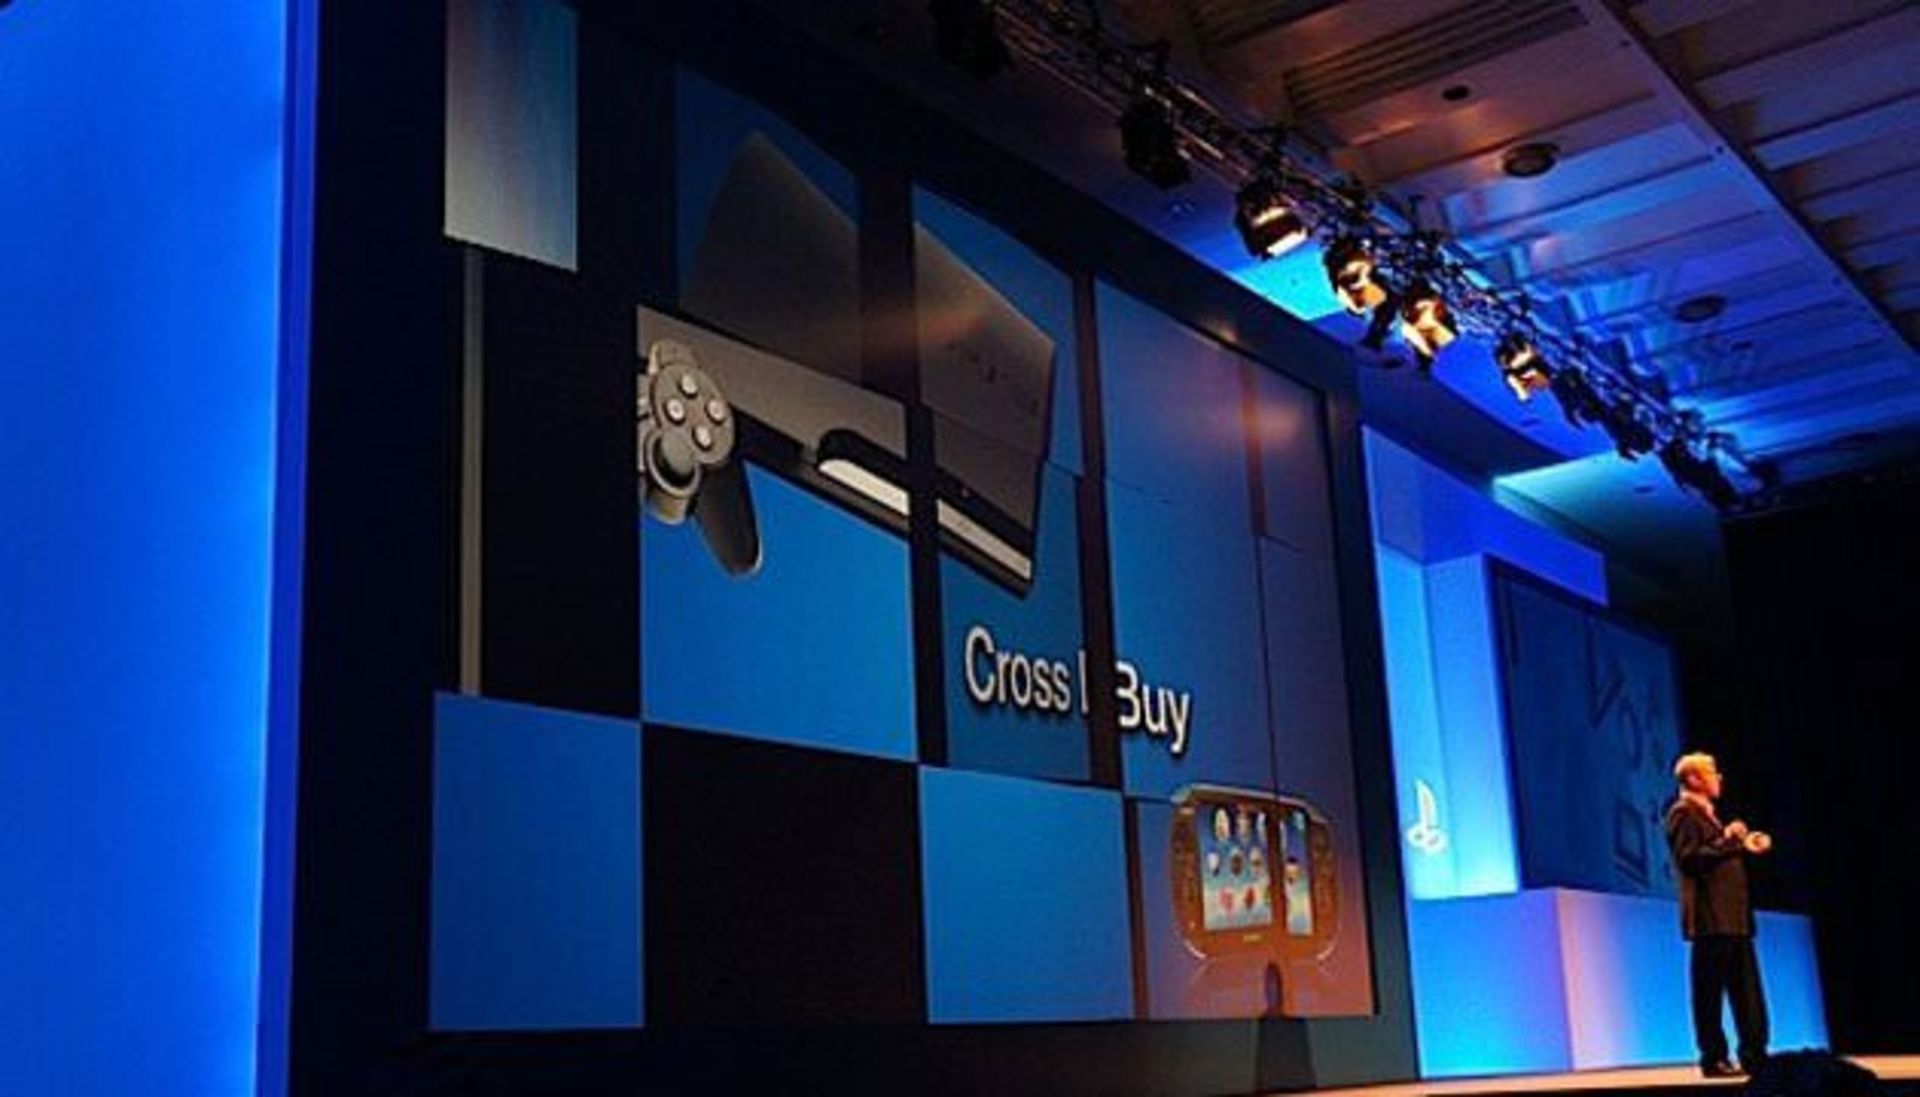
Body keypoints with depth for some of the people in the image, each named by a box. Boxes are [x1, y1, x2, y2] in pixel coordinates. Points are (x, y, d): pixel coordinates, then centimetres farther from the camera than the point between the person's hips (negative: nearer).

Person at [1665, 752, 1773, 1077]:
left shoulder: (1709, 815, 23)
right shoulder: (1683, 813, -6)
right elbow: (1688, 858, -17)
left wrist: (1745, 848, 16)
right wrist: (1725, 841, -20)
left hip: (1733, 918, 10)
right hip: (1711, 918, -10)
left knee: (1747, 992, 8)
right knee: (1710, 992, -4)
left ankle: (1754, 1056, 12)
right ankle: (1713, 1059, 0)